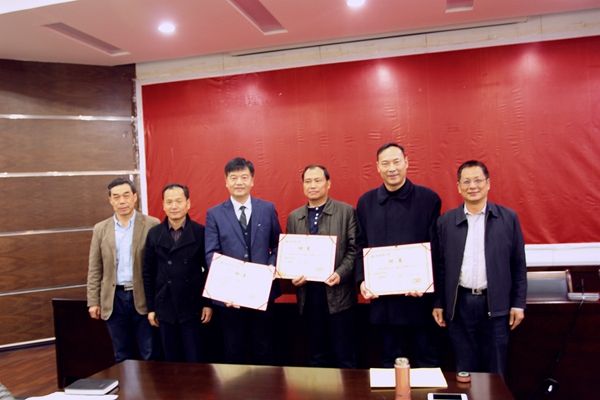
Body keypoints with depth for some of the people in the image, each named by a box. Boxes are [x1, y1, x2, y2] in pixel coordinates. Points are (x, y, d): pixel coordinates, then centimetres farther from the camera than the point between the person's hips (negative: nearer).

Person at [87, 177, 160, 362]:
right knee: (122, 356, 14)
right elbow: (94, 269, 8)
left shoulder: (152, 225, -4)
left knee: (150, 355, 5)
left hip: (143, 298, -3)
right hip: (114, 299, 3)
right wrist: (93, 301, 3)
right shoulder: (100, 229, 6)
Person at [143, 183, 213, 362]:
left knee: (194, 361, 5)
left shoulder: (201, 232, -5)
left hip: (192, 307, -2)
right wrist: (150, 307, 4)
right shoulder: (154, 234, 2)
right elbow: (148, 273, 5)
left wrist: (208, 303, -3)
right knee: (171, 360, 12)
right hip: (164, 308, 2)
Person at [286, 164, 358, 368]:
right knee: (316, 355, 16)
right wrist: (293, 275, -6)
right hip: (308, 294, 4)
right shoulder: (294, 217, 10)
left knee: (344, 355, 6)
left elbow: (354, 249, -6)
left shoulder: (346, 211, -1)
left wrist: (340, 274, -18)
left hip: (338, 293, -3)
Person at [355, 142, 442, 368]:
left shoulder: (428, 199, -2)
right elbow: (361, 247, 8)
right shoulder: (366, 202, 6)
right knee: (391, 362, 14)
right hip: (383, 297, 2)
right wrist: (362, 280, -3)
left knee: (426, 361, 11)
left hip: (420, 296, -2)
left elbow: (437, 246, -3)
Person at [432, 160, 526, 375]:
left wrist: (518, 303, 1)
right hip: (459, 304, 1)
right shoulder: (446, 221, 3)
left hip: (495, 305, 0)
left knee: (495, 371, 9)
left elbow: (518, 265, 4)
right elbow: (440, 266, 6)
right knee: (464, 371, 11)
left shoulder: (508, 218, 1)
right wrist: (438, 303, 5)